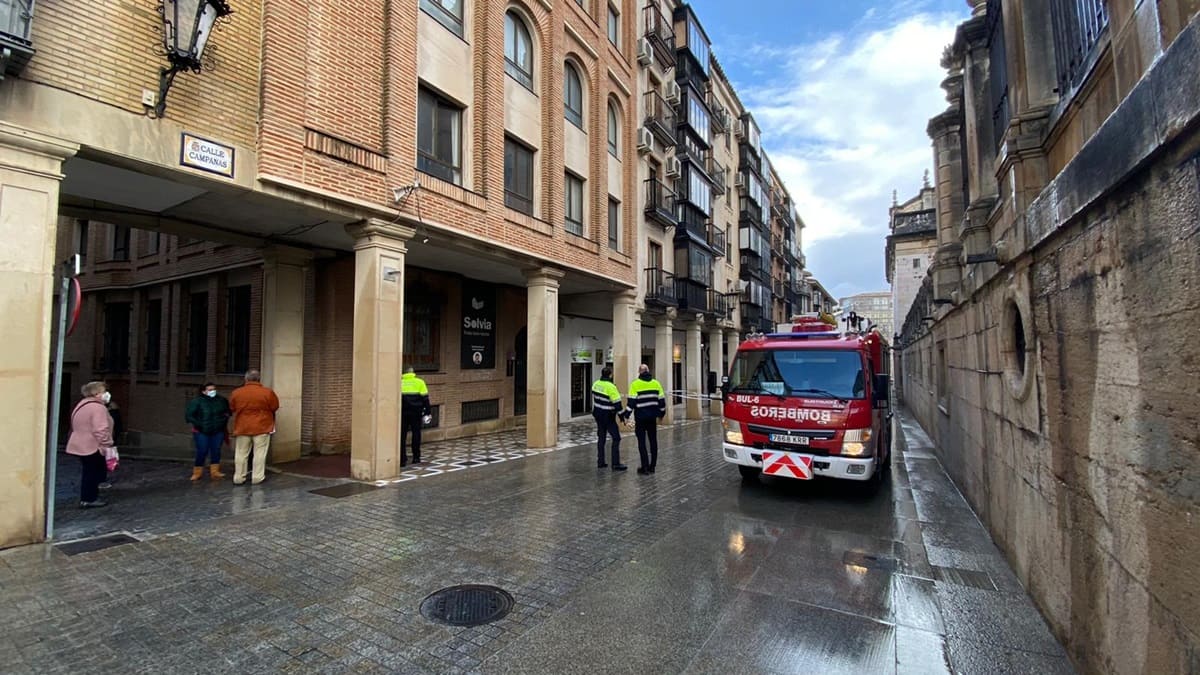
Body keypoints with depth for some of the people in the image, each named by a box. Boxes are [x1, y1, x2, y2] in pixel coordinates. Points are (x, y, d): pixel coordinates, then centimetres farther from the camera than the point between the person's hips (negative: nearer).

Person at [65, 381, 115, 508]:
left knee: (88, 473, 17)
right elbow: (100, 430, -25)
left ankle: (86, 497, 24)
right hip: (92, 447, -10)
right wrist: (107, 446, -19)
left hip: (81, 445, 10)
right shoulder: (97, 407, -20)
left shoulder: (81, 405, 15)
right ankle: (89, 499, 4)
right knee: (93, 473, -1)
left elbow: (76, 427, 24)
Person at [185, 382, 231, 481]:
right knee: (202, 452, -2)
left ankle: (215, 472, 16)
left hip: (218, 432, 3)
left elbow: (227, 412, 17)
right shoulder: (196, 401, -10)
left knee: (216, 452, 6)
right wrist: (199, 424, -13)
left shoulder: (221, 400, 0)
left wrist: (224, 421, 5)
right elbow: (188, 416, -9)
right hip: (202, 432, -3)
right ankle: (197, 473, 15)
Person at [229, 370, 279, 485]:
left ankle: (238, 478, 18)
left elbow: (232, 409, 11)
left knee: (241, 454, 12)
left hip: (242, 427, 3)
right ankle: (257, 478, 5)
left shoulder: (236, 392, -2)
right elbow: (275, 407, 0)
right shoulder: (267, 392, -10)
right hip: (262, 427, -2)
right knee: (259, 453, 3)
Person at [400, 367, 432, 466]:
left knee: (402, 435, 6)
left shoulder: (400, 382, 8)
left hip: (403, 412, 1)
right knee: (416, 434, 10)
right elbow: (425, 398, -1)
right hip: (416, 412, -1)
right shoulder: (419, 382, 4)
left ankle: (402, 459, 4)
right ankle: (416, 457, 13)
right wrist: (427, 413, 3)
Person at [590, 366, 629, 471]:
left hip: (598, 414, 7)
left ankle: (600, 462, 19)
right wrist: (622, 415, -9)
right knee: (616, 438, 0)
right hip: (608, 416, -7)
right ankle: (616, 464, -2)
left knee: (601, 438, 15)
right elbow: (617, 403, -18)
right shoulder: (611, 387, -20)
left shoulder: (596, 384, 1)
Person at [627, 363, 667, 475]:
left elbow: (631, 401, -13)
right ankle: (652, 466, 18)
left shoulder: (635, 384, -8)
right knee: (653, 441, 13)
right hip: (652, 416, 4)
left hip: (640, 417, -4)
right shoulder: (656, 383, 5)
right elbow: (661, 400, 7)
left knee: (642, 442, 2)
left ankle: (645, 467, 1)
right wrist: (661, 413, 19)